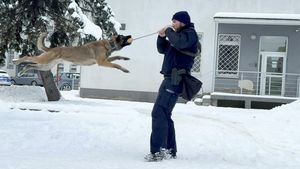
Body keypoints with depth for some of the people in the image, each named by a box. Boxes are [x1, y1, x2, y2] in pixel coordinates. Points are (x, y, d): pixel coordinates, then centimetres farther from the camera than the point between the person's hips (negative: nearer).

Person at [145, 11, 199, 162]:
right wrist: (162, 37, 9)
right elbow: (162, 49, 27)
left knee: (158, 113, -17)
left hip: (175, 80, -10)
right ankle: (170, 150, 18)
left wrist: (169, 31, -8)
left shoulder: (190, 33, -4)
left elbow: (178, 42, -26)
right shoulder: (178, 35, 24)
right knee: (164, 115, 12)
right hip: (170, 79, 10)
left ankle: (157, 151, -19)